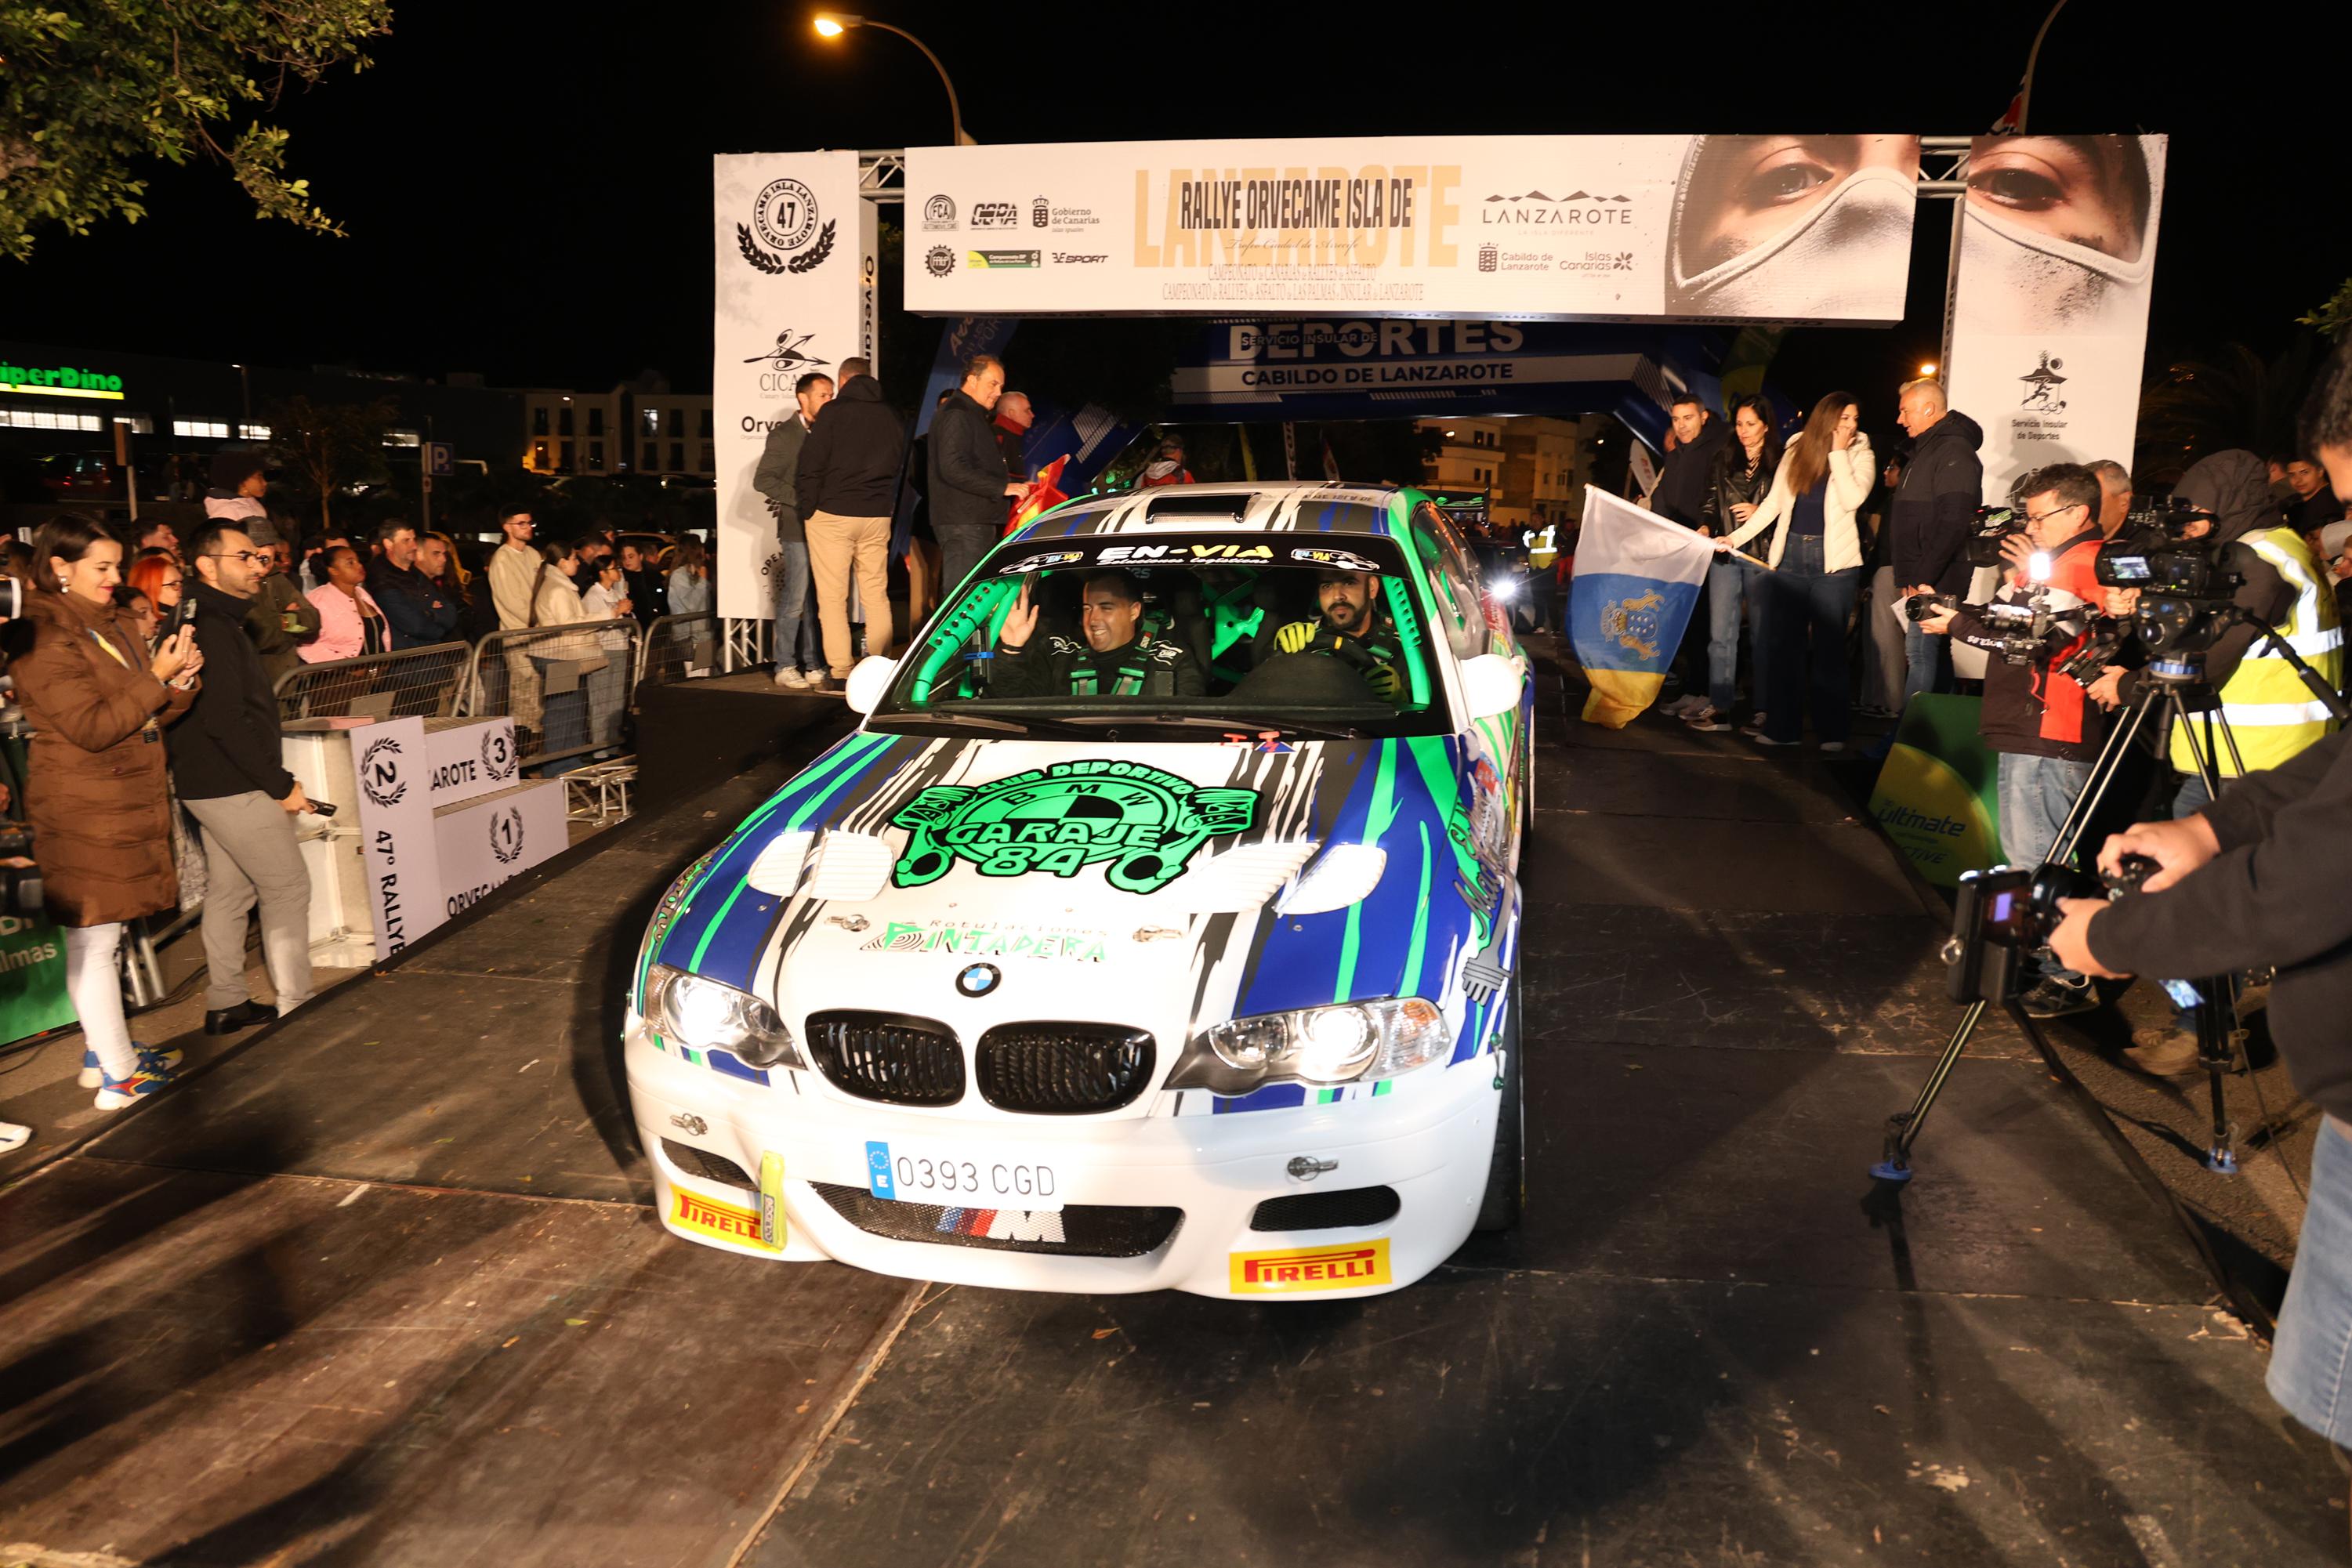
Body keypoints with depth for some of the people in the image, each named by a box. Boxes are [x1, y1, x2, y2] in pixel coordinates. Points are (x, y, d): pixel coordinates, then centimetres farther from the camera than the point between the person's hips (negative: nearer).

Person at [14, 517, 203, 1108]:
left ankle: (103, 1051, 26)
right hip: (84, 809, -9)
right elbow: (92, 727, -19)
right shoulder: (45, 640, -14)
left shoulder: (110, 626, 14)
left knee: (101, 937, 16)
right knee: (93, 941, -3)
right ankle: (120, 1077, 2)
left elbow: (147, 715, 16)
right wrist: (156, 677, -19)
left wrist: (179, 682, -3)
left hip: (124, 801, 9)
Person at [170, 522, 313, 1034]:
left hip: (214, 785, 10)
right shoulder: (211, 628, -17)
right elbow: (225, 720, -23)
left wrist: (274, 779, 14)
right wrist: (280, 784, -18)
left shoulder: (219, 622, 16)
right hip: (233, 787, -10)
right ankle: (295, 1007, 0)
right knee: (287, 887, -4)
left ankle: (226, 1003, 24)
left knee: (229, 890, 15)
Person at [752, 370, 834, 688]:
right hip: (798, 528, -5)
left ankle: (814, 665, 12)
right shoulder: (784, 435, -1)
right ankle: (785, 668, 3)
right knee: (795, 601, -5)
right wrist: (803, 500, -13)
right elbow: (763, 479, -6)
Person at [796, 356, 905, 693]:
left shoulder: (833, 412, -6)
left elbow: (811, 465, -9)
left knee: (832, 597, -1)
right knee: (876, 595, 9)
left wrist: (807, 509, -1)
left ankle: (839, 672, -4)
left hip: (833, 514, -5)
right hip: (877, 516, 5)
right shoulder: (889, 417, 11)